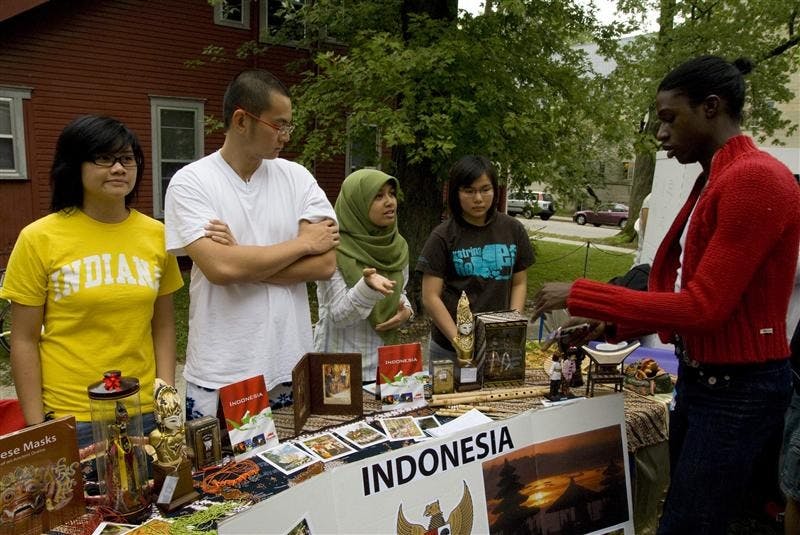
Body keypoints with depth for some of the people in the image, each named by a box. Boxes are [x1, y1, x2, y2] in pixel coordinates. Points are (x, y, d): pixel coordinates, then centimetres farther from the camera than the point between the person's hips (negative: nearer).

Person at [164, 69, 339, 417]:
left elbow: (326, 263, -7)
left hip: (291, 369, 3)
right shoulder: (190, 182, -7)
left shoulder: (297, 177, 2)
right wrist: (304, 242, -10)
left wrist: (242, 259, -15)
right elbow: (219, 268, -20)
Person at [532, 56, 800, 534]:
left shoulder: (756, 178, -19)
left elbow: (702, 307, -23)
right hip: (699, 376, 9)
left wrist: (581, 295, -19)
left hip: (738, 388, -9)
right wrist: (609, 324, 5)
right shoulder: (714, 180, 11)